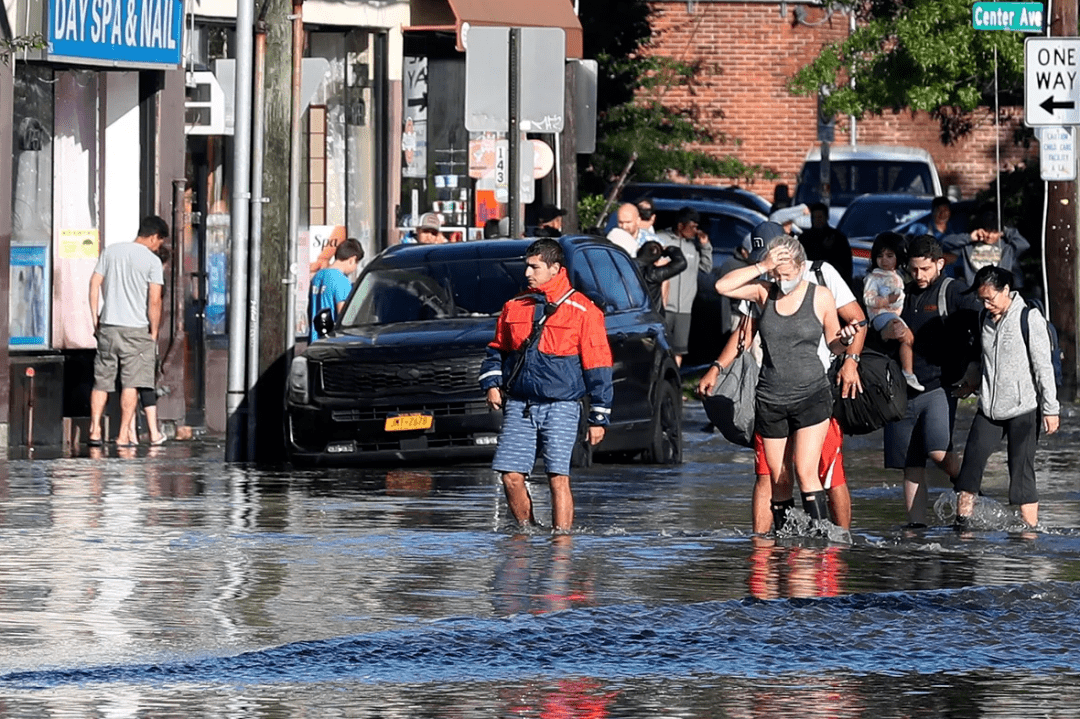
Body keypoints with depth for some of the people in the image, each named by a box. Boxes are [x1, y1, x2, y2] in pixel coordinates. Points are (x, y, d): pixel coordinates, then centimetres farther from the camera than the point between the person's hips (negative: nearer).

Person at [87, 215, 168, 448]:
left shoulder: (111, 251, 8)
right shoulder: (152, 261, -6)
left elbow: (94, 284, 6)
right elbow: (154, 300, -10)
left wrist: (95, 319, 11)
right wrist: (154, 332, 0)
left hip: (108, 326, 4)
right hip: (136, 329, -4)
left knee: (101, 381, 10)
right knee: (131, 383, 1)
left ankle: (94, 430, 2)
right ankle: (123, 435, -1)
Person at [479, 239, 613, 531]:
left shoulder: (583, 311, -1)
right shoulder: (515, 307, 12)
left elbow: (597, 366, 0)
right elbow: (497, 350, 24)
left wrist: (599, 418, -2)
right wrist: (491, 383, 5)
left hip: (561, 406, -4)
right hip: (518, 405, 4)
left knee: (558, 478, -10)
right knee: (511, 476, -2)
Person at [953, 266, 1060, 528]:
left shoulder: (1029, 319, -7)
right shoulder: (986, 319, 10)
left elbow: (1043, 366, -7)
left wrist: (1050, 409, -8)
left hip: (1023, 409, -5)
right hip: (989, 408, 5)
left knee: (1022, 469, -5)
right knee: (972, 457, -7)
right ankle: (962, 521, -4)